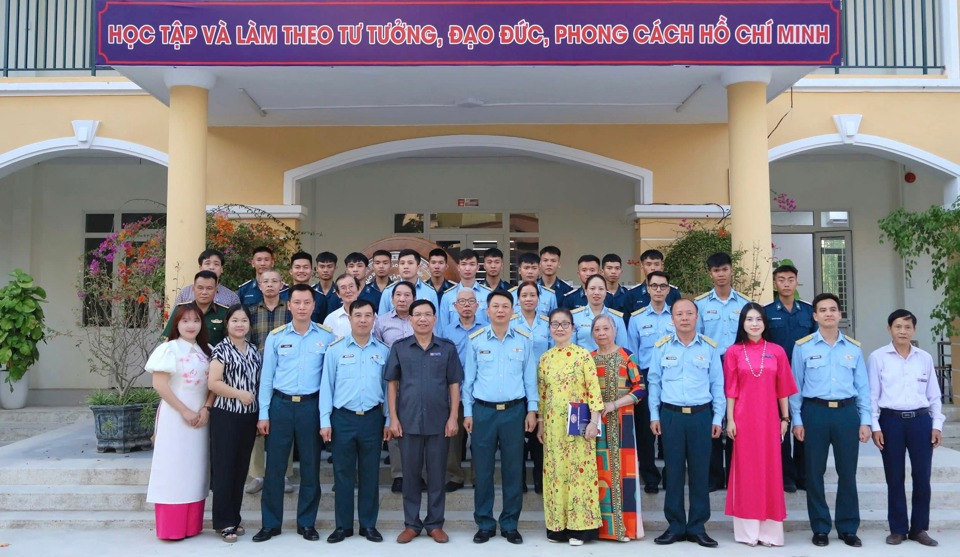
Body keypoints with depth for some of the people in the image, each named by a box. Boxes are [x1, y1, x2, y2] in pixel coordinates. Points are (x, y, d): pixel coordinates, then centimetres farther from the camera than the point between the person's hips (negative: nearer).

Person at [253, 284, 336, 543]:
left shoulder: (327, 336, -1)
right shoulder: (275, 336, 1)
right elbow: (266, 376, 3)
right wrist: (263, 413, 0)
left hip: (311, 406, 0)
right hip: (281, 405, 0)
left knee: (310, 467, 8)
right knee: (274, 466, 5)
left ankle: (307, 523, 22)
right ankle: (271, 523, 19)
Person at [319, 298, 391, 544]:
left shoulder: (383, 351, 4)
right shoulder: (335, 349, -2)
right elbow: (326, 385, -1)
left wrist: (388, 420, 4)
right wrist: (325, 421, -4)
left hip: (372, 418, 1)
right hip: (343, 418, -1)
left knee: (370, 473, 9)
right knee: (343, 473, 8)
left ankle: (368, 524, 22)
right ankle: (343, 525, 20)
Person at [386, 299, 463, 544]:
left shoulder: (447, 348, 2)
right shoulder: (399, 347, 2)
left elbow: (454, 385, 3)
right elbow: (392, 384, 4)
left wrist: (453, 418, -3)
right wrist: (393, 418, -3)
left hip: (439, 421, 0)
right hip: (408, 421, 0)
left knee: (436, 473, 8)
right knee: (410, 473, 9)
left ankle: (435, 524, 20)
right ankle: (411, 524, 21)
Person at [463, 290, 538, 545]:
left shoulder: (524, 340, 3)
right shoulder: (475, 340, 1)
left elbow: (530, 378, 6)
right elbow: (468, 379, 4)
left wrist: (532, 409, 1)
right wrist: (467, 412, 2)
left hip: (514, 410, 1)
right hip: (483, 410, 0)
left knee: (513, 470, 7)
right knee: (483, 470, 6)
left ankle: (510, 524, 20)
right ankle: (484, 524, 19)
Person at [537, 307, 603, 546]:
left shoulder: (583, 355, -4)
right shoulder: (545, 358, 8)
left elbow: (594, 389, -8)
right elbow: (542, 393, 12)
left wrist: (594, 421, -14)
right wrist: (540, 423, 11)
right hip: (553, 424, 4)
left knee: (579, 470, 0)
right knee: (555, 472, 7)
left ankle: (579, 527, 8)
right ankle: (557, 525, 17)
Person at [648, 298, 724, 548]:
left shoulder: (710, 347, 2)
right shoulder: (661, 346, 2)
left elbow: (717, 384, 5)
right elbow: (654, 382, 5)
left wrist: (718, 417, 2)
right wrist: (654, 416, 2)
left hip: (701, 415, 0)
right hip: (671, 415, 0)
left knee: (700, 471, 6)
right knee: (673, 471, 6)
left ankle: (697, 527, 18)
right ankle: (675, 526, 17)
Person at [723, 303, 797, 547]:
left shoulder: (777, 351, 4)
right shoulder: (734, 352, 0)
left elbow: (782, 389, 6)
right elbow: (731, 389, 0)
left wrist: (785, 418, 4)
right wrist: (730, 419, -4)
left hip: (769, 417, 1)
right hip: (744, 418, -1)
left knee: (770, 469, 5)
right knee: (746, 469, 4)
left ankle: (769, 530, 14)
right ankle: (747, 530, 11)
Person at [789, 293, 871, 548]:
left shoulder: (853, 348, 7)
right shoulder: (803, 347, -1)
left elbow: (863, 387, 9)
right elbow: (795, 386, 1)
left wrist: (865, 421, 4)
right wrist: (796, 420, -3)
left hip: (847, 413, 2)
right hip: (815, 412, -2)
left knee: (847, 472, 8)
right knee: (815, 472, 6)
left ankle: (848, 528, 22)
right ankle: (820, 528, 18)